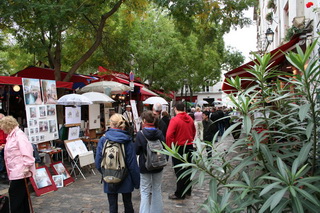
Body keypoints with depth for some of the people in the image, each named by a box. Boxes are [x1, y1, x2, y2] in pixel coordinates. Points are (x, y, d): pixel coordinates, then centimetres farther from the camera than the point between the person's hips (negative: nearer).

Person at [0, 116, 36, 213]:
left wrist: (26, 167, -25)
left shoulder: (19, 135, -15)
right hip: (15, 172, 10)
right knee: (22, 196, 17)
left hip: (20, 172, -10)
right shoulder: (12, 136, 16)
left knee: (15, 197, -4)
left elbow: (27, 152, -24)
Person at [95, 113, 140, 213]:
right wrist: (136, 181, -3)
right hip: (125, 179, -1)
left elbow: (98, 162, -5)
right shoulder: (127, 141, -12)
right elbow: (132, 163, -12)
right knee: (128, 203, 18)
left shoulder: (103, 139, -9)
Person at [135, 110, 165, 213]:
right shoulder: (159, 133, -5)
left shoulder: (140, 134, -16)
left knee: (145, 192, 8)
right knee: (157, 189, 18)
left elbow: (136, 151, -10)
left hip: (145, 166, -4)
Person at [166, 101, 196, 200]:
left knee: (179, 172, 4)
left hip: (179, 148, -6)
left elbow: (169, 135, -24)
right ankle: (188, 190, 31)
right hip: (189, 147, 6)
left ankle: (180, 194, 13)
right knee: (187, 169, 18)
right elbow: (194, 131, 15)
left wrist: (170, 147, -10)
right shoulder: (190, 118, 2)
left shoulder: (174, 120, -17)